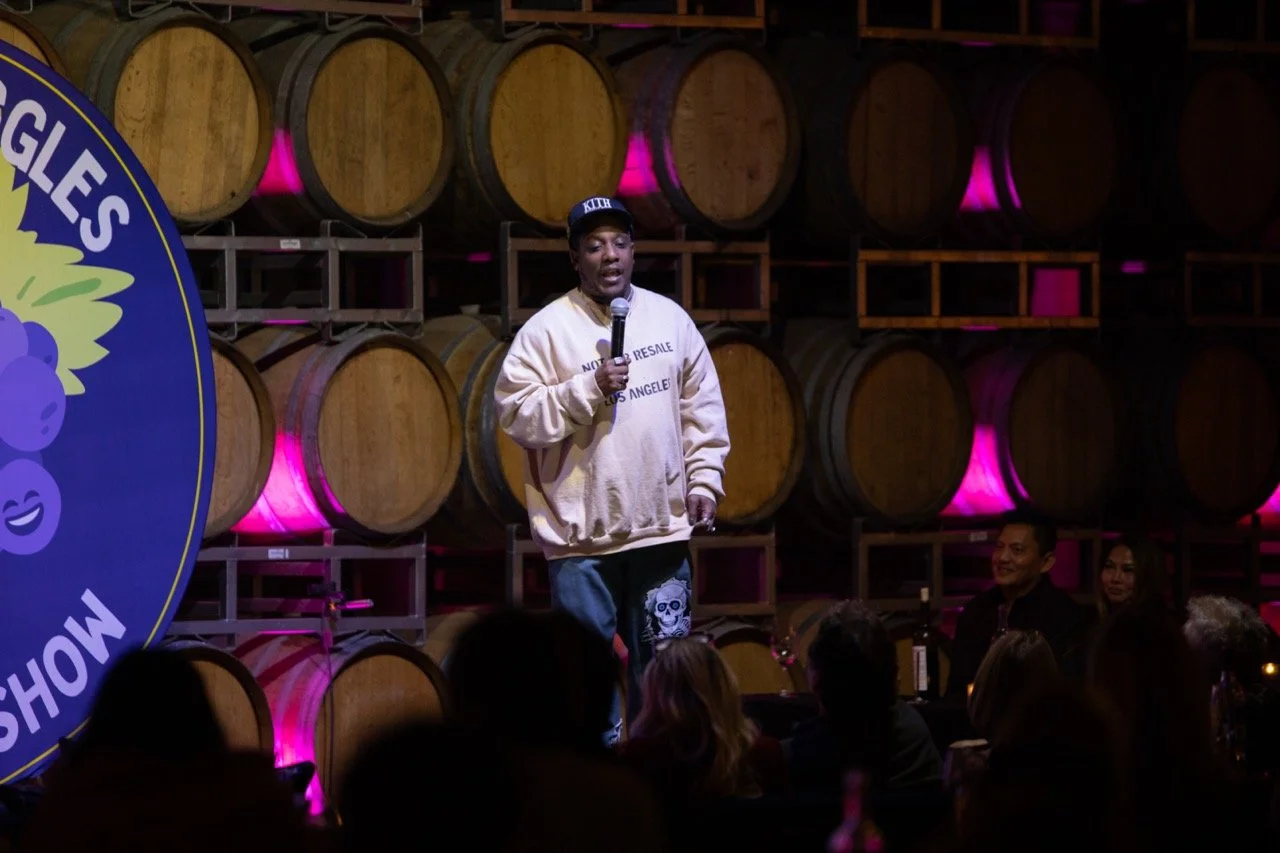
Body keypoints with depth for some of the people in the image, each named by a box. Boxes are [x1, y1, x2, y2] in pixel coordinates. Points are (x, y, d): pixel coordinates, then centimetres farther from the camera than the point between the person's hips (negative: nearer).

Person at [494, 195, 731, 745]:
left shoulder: (670, 319, 9)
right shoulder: (547, 330, -5)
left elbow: (702, 410, 14)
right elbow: (516, 414, -11)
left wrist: (704, 481, 6)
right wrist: (589, 388, -18)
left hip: (661, 526, 3)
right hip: (580, 534, -3)